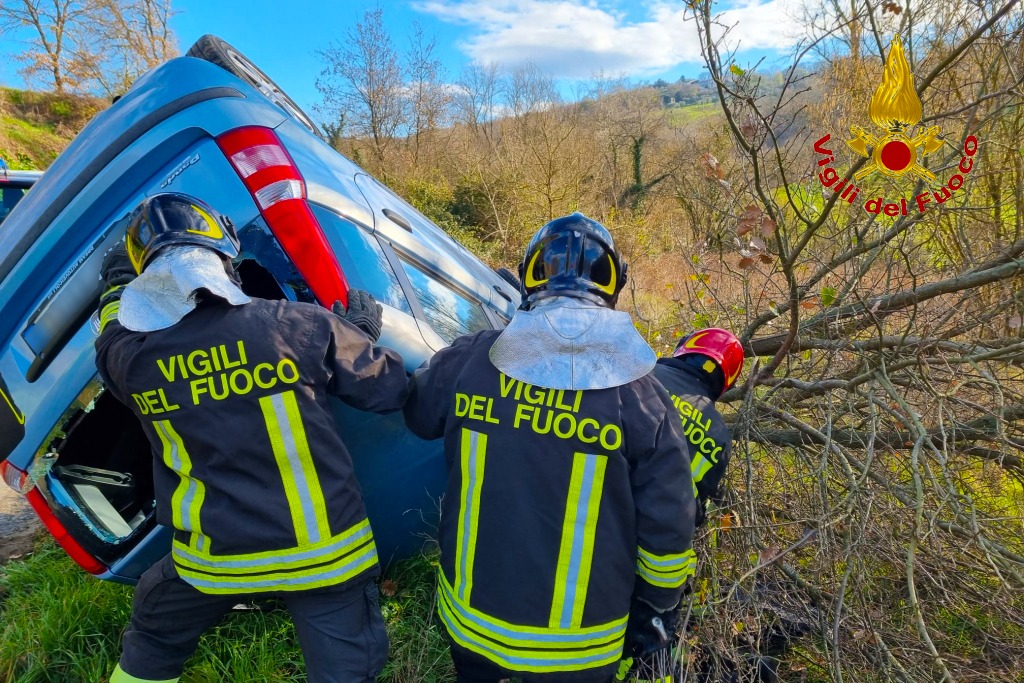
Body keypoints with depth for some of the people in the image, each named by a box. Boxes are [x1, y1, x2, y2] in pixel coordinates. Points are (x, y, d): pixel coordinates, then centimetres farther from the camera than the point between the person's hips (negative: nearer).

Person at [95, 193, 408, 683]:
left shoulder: (126, 357, -10)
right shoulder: (299, 326, -18)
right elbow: (390, 390, -7)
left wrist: (118, 284, 36)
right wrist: (363, 334, 10)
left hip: (213, 556, 3)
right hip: (321, 549, -2)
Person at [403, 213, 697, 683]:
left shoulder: (468, 360, -15)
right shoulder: (638, 395, -20)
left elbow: (418, 414, 6)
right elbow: (666, 526, -12)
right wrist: (656, 607, 6)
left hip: (470, 614, 2)